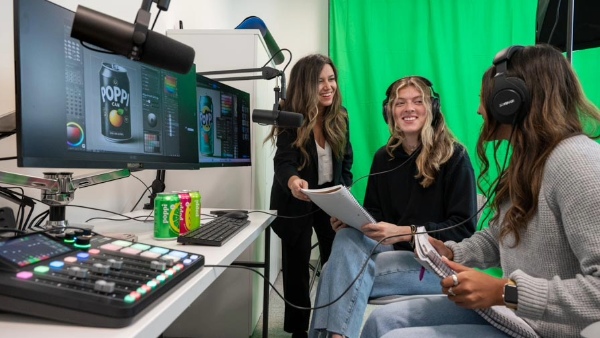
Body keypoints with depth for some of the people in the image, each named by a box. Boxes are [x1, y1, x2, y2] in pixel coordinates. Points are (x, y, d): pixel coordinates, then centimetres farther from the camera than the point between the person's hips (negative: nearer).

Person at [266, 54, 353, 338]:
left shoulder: (339, 115, -3)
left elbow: (346, 160, 5)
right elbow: (284, 162, -30)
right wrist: (292, 181, -52)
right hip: (296, 202, -4)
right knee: (297, 265, 6)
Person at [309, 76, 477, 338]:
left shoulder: (454, 156, -6)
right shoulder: (384, 158, 9)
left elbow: (463, 229, -11)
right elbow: (373, 215, 12)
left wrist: (405, 232, -25)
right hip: (394, 252, 5)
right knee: (347, 236, -28)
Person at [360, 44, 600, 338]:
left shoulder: (574, 160, -23)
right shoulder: (529, 160, 10)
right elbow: (498, 236, 18)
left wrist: (505, 292, -28)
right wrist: (452, 253, 2)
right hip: (507, 311, 9)